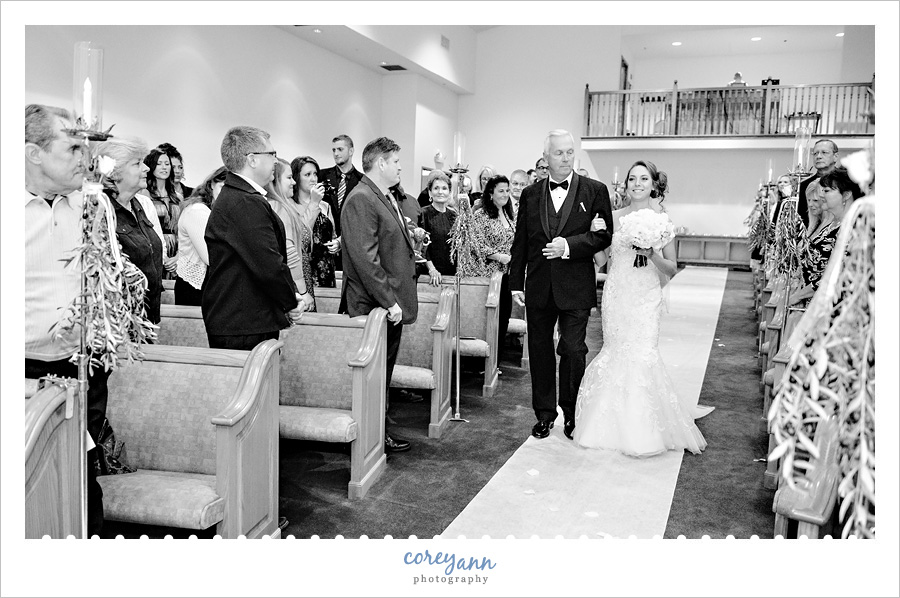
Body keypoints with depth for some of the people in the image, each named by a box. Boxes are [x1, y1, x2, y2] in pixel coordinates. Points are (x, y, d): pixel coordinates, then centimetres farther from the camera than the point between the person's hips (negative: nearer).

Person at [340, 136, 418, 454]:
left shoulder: (387, 198, 16)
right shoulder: (360, 200, -17)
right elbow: (365, 259, -23)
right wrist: (389, 301, -22)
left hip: (392, 302, 10)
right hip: (374, 305, -10)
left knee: (384, 372, 17)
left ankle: (381, 433, 28)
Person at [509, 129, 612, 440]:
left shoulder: (595, 191, 0)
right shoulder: (530, 194, 9)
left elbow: (606, 234, -4)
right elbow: (520, 242, 9)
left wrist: (570, 245, -16)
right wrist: (516, 283, 6)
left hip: (576, 288, -3)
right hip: (538, 287, 3)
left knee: (573, 351, 0)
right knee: (540, 351, 9)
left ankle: (572, 415, 18)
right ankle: (544, 414, 23)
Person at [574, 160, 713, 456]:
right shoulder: (614, 216, 5)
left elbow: (672, 269, 2)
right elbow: (601, 259, 5)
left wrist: (652, 255, -17)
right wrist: (597, 234, -10)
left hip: (645, 298, -2)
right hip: (616, 295, 2)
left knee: (642, 356, -9)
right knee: (616, 353, 6)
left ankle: (645, 433, 7)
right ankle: (615, 423, 24)